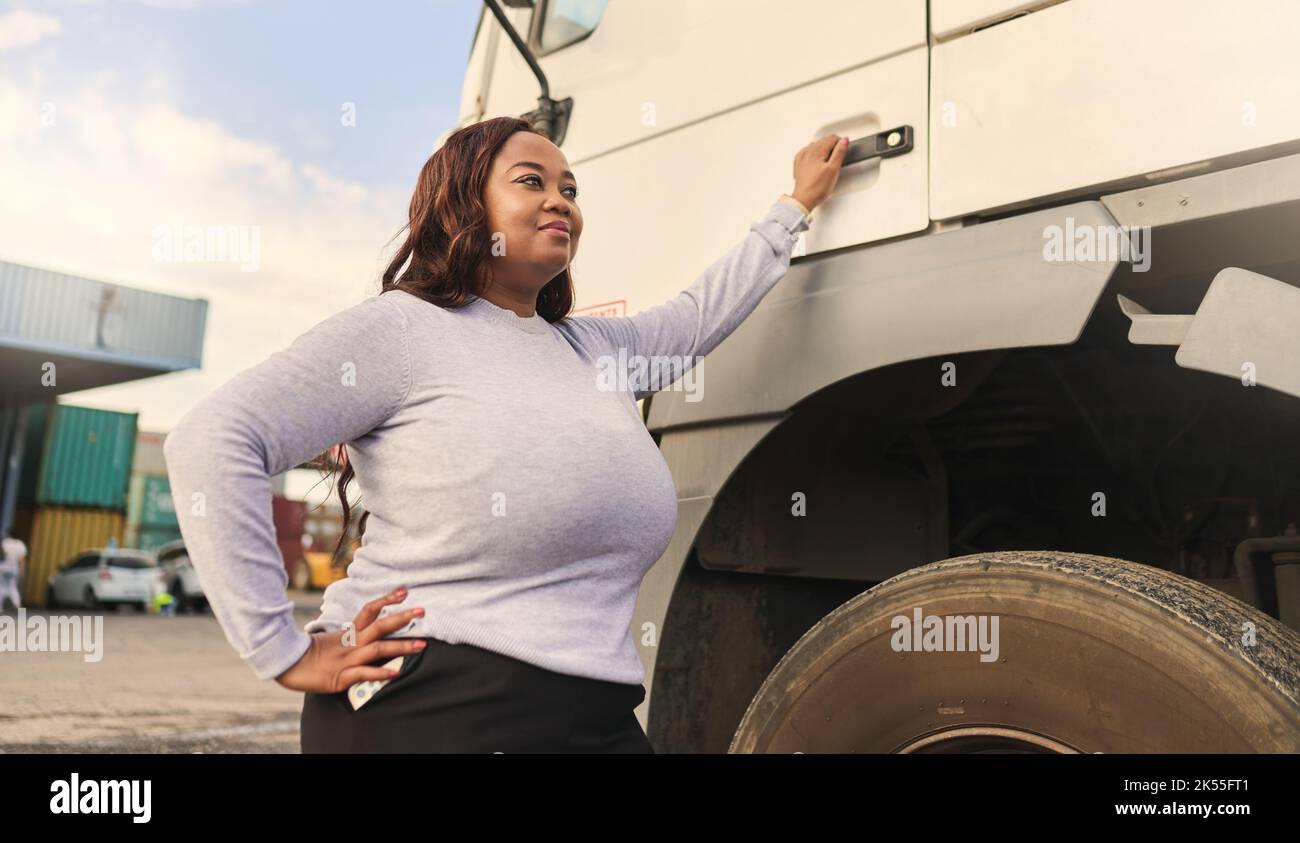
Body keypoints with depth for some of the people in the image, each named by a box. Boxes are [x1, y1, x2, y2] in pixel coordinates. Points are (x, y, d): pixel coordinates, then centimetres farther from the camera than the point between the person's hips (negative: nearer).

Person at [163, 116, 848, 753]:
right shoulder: (401, 330, -7)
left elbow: (701, 314, 31)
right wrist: (285, 652, -15)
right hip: (426, 711, -6)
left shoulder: (598, 350, 15)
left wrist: (796, 204, 39)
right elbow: (210, 440, -13)